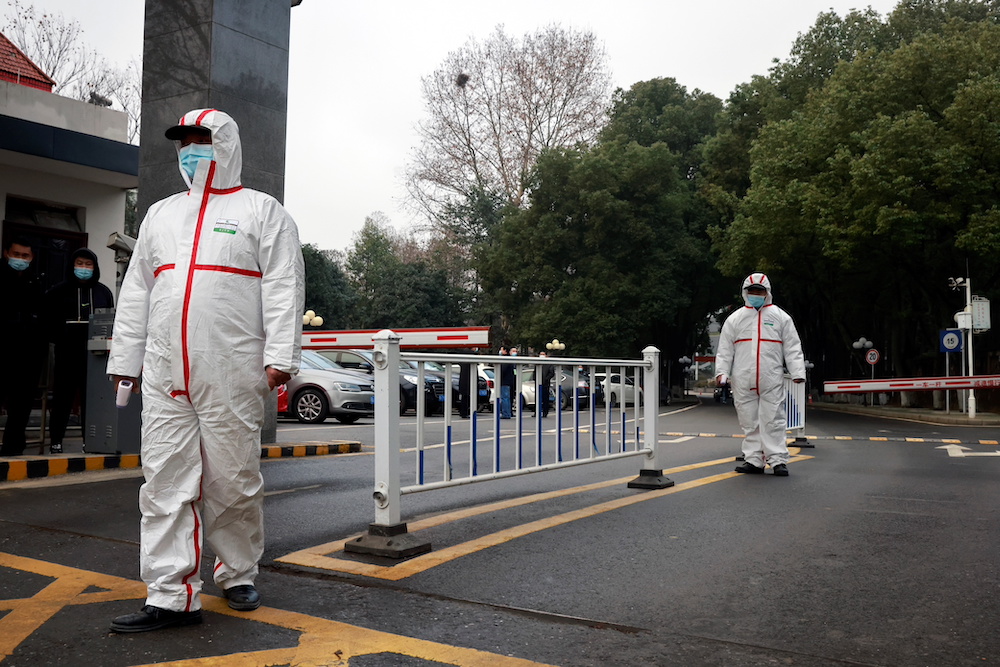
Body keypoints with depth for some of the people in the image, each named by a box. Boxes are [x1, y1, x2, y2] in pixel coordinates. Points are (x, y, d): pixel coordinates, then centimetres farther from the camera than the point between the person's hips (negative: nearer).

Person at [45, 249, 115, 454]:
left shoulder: (103, 292, 12)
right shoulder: (59, 291, 7)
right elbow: (48, 318, 5)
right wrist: (59, 337, -6)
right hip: (67, 353, -1)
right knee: (62, 397, 3)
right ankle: (56, 441, 10)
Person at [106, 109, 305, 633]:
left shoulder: (261, 211, 6)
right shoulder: (160, 213, 22)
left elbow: (283, 287, -4)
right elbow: (136, 290, 21)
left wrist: (280, 355, -14)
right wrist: (124, 358, 15)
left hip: (233, 374, -5)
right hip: (164, 374, 5)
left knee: (234, 480, 2)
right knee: (165, 482, 1)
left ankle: (238, 574, 22)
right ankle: (170, 596, 5)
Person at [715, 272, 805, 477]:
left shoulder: (781, 317, 9)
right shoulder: (735, 318, 12)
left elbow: (792, 348, 7)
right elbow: (725, 349, 12)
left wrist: (797, 372, -3)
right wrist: (722, 371, 0)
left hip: (772, 380, -2)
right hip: (743, 381, 2)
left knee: (773, 420, -3)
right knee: (749, 421, 5)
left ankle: (778, 460, 2)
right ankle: (753, 460, 12)